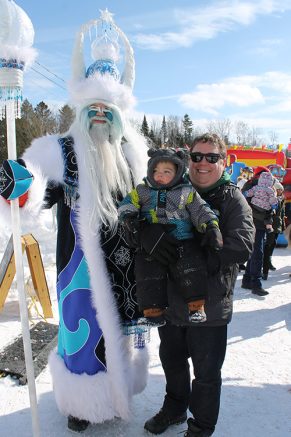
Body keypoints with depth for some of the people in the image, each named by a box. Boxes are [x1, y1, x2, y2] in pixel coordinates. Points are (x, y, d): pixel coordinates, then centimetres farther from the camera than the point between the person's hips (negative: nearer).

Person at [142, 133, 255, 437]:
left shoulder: (233, 199, -7)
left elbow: (241, 246, -21)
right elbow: (152, 229, 11)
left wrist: (198, 260, -23)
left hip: (209, 306, -4)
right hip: (171, 300, 5)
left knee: (206, 373, 13)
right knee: (172, 361, 24)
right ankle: (174, 409, 50)